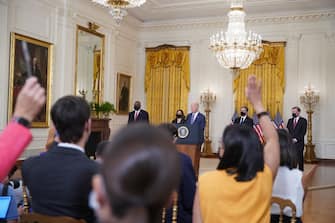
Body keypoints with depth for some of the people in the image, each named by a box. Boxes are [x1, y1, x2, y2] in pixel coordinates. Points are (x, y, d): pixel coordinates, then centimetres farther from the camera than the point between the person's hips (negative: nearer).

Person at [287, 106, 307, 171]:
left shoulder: (303, 120, 2)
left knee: (299, 157, -2)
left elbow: (303, 132, -6)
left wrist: (296, 139, -13)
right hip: (290, 142, 4)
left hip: (299, 142, -4)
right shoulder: (290, 120, 17)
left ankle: (300, 170, 4)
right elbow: (287, 131, 14)